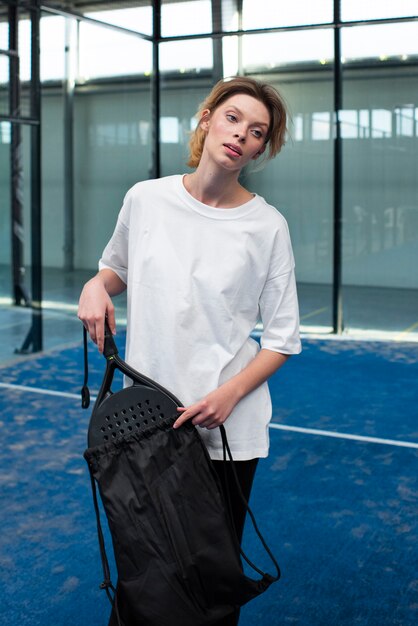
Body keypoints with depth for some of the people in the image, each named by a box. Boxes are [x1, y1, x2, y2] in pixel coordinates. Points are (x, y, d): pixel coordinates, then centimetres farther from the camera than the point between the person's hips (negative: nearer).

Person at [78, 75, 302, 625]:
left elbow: (282, 338, -3)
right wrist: (96, 286, -3)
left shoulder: (268, 226, -7)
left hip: (229, 429, -2)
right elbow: (116, 269, 19)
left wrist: (229, 394, -17)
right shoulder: (145, 199, 0)